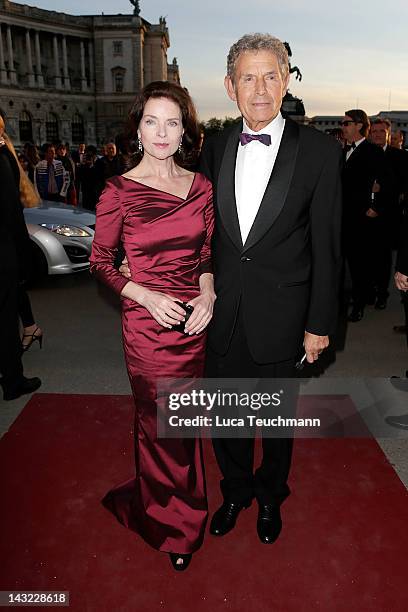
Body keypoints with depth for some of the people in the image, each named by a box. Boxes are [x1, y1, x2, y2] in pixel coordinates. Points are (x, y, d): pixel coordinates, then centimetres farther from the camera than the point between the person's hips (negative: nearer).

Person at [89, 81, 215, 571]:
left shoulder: (200, 186, 2)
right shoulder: (119, 191, -9)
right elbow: (100, 262, -3)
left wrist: (208, 293, -7)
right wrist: (146, 296, -16)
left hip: (195, 320, 4)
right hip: (147, 323, -4)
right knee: (160, 422, 11)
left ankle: (151, 497, 48)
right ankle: (174, 523, 38)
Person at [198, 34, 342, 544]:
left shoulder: (319, 151, -8)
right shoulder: (215, 147, 3)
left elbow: (326, 246, -7)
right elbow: (206, 229, 8)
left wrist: (320, 323, -6)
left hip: (279, 318, -2)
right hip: (222, 315, 3)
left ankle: (270, 496, 46)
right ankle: (235, 492, 45)